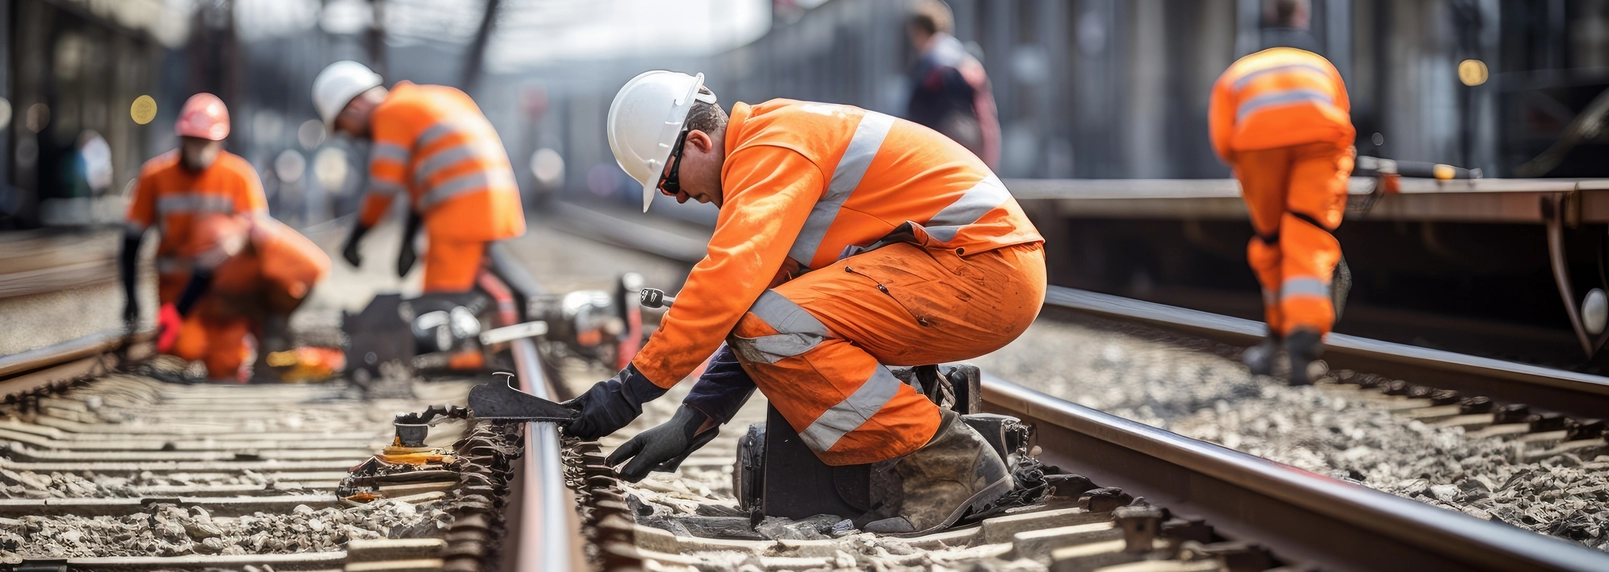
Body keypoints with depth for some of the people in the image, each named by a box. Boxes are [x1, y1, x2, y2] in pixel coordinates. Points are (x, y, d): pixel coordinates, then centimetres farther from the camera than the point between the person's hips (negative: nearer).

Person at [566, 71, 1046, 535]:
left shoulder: (770, 147, -12)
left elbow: (728, 282, -25)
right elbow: (758, 297, 23)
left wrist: (631, 388, -20)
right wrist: (691, 423, 17)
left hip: (984, 268, -11)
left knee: (771, 326, -20)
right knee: (763, 321, 13)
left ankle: (940, 462, -12)